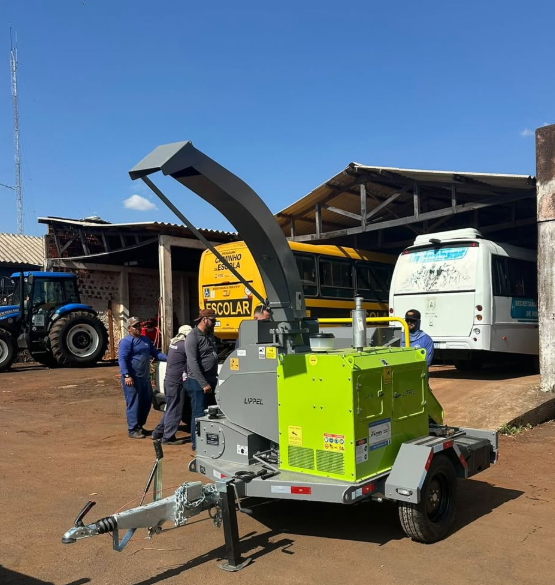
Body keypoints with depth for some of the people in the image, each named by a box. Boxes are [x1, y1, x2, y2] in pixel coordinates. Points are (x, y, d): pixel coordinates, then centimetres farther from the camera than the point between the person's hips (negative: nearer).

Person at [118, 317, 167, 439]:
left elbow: (155, 353, 20)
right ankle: (133, 430, 5)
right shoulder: (126, 341, -10)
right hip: (132, 378, -8)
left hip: (145, 377, 8)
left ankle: (139, 426, 29)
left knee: (146, 402, 14)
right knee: (134, 404, -3)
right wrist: (126, 375, -29)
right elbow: (122, 359, -18)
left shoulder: (145, 340, 16)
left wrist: (168, 358, 5)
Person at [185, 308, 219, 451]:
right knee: (199, 414, -1)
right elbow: (193, 363, -19)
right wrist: (203, 384, -20)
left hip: (210, 380, 9)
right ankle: (197, 444, 9)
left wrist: (212, 379, 13)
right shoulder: (193, 337, -13)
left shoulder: (209, 335, 13)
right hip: (198, 382, -8)